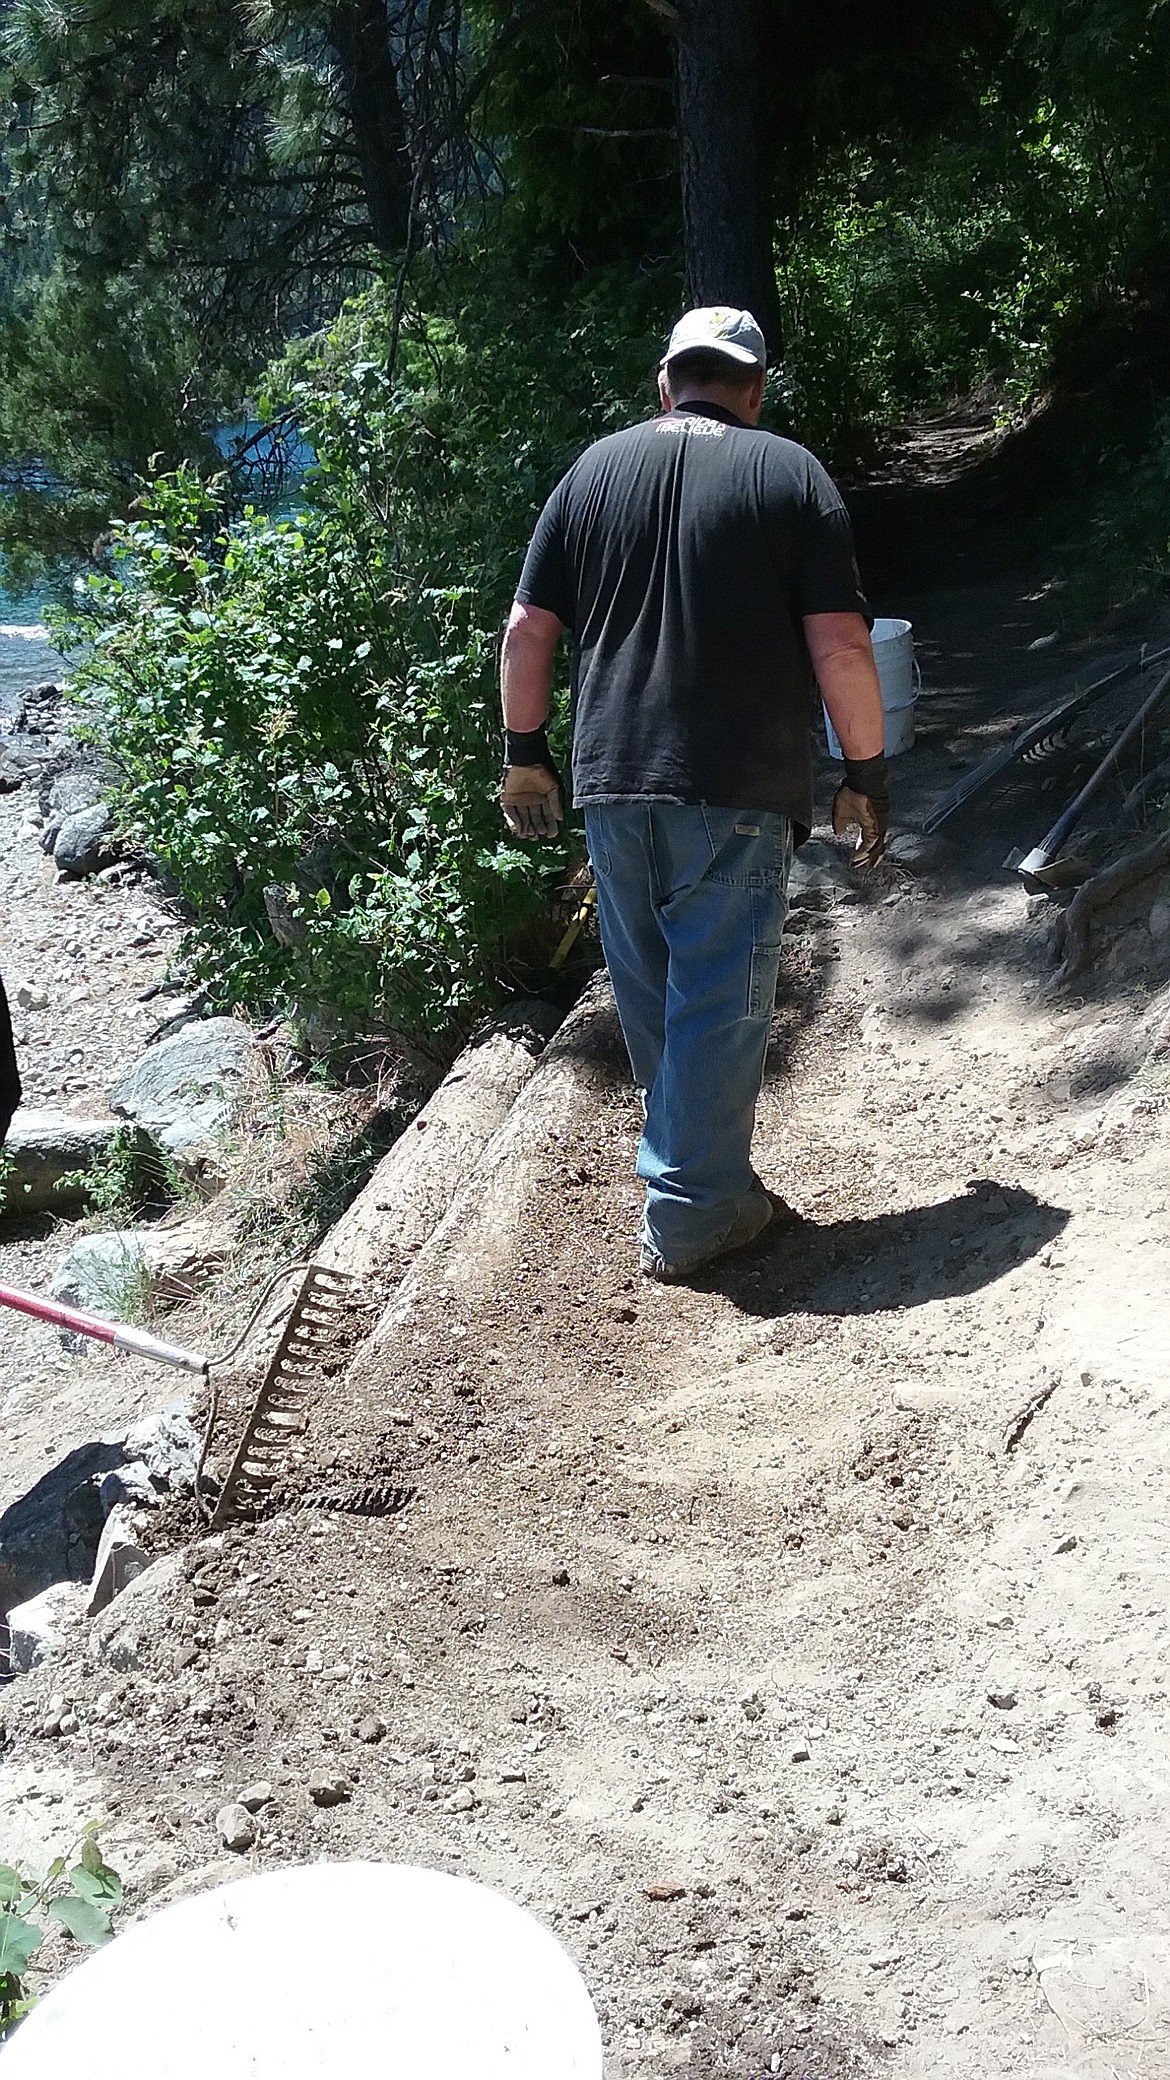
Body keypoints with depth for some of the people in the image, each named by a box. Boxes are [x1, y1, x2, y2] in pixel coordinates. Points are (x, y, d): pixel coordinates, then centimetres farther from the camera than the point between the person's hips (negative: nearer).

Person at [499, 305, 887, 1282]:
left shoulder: (596, 468, 8)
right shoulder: (790, 473, -1)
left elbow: (528, 630, 6)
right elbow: (840, 643, -8)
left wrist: (525, 752, 16)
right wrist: (868, 774, 1)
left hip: (613, 783, 4)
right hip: (738, 794, -4)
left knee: (651, 1000, 17)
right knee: (721, 1002, 4)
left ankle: (687, 1162, 31)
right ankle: (694, 1212, 9)